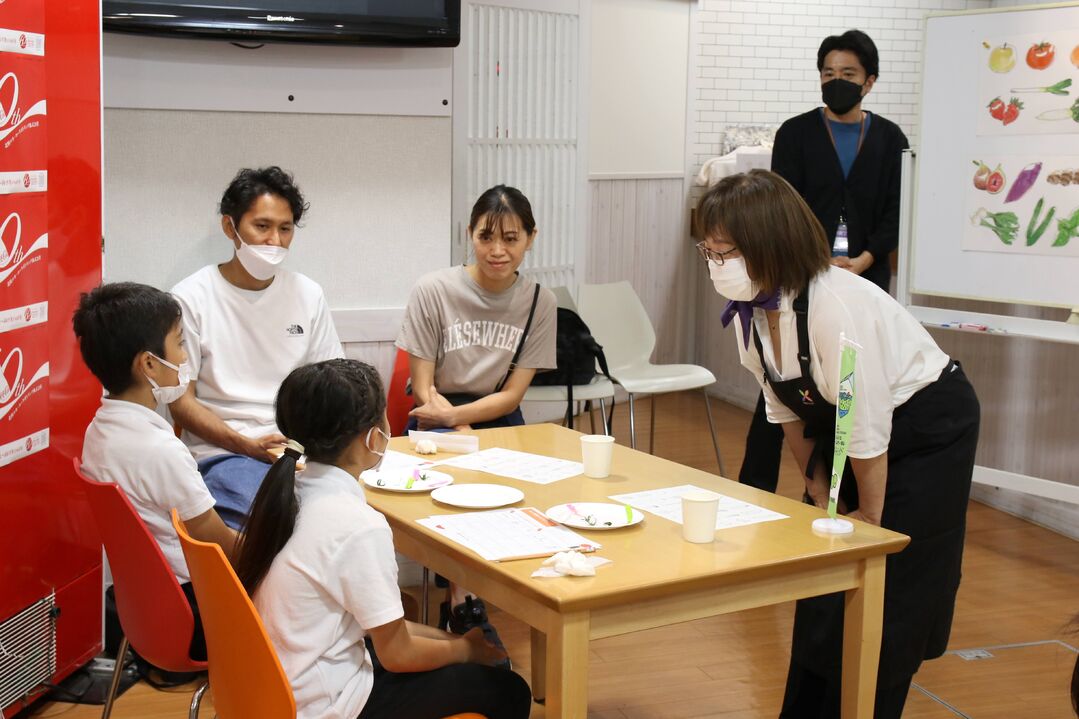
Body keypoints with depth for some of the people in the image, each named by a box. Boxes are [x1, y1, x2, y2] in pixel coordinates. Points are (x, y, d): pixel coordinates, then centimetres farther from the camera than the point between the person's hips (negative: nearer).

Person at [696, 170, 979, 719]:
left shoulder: (837, 306, -36)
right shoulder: (751, 307, -12)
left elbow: (867, 430, -29)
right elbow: (788, 411, 1)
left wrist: (870, 519, -15)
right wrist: (821, 497, 6)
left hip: (927, 430, -7)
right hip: (843, 427, 7)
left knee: (885, 601, -3)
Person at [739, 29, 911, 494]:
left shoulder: (889, 139, 9)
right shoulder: (796, 133, 3)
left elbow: (895, 212, 4)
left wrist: (863, 261, -11)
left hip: (866, 280, 2)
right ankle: (755, 491, 7)